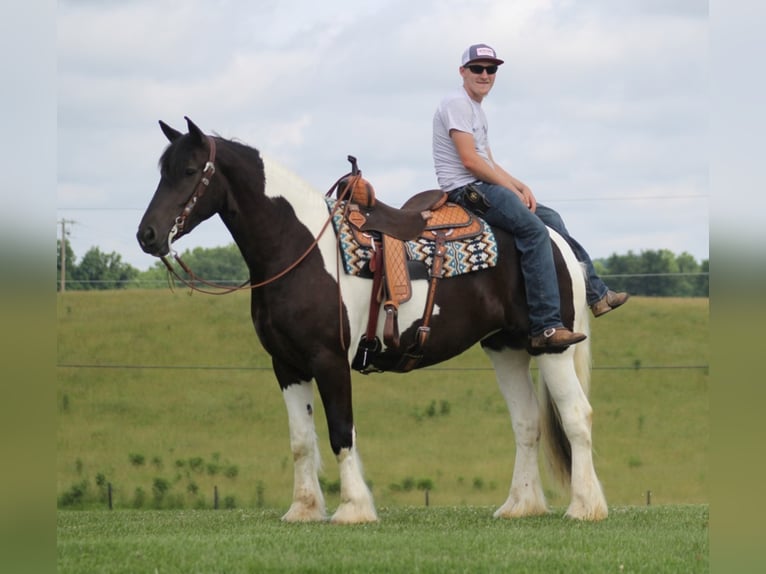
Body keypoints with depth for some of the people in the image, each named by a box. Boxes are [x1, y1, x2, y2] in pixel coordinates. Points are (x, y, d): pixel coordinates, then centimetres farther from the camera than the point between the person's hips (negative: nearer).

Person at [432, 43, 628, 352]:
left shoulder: (476, 108, 22)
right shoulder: (457, 104, -10)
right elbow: (469, 160, -17)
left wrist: (520, 186, 4)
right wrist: (512, 188, -10)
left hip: (483, 185, 11)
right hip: (465, 188, -11)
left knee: (551, 218, 14)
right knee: (534, 228, -24)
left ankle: (596, 293, 22)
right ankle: (546, 328, -32)